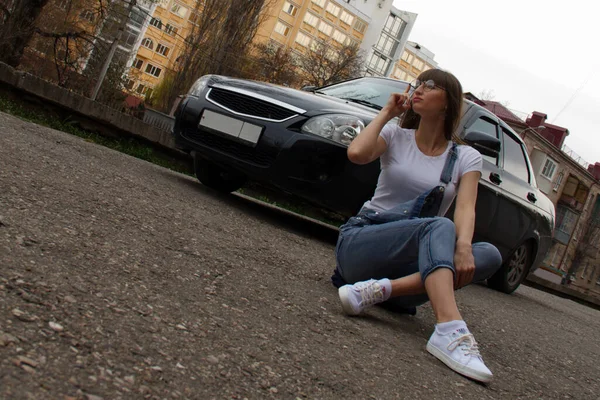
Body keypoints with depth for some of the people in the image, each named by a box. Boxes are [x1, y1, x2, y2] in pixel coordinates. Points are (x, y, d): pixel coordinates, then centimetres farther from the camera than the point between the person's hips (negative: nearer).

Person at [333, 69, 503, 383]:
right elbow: (356, 153, -14)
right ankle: (450, 331, -53)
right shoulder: (395, 136, 8)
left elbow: (465, 207, -10)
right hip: (358, 242, -2)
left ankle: (381, 289, -37)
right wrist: (387, 113, 0)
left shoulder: (466, 157, 8)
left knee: (489, 255, -24)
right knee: (439, 226, -31)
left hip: (408, 263, 2)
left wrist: (463, 246, -31)